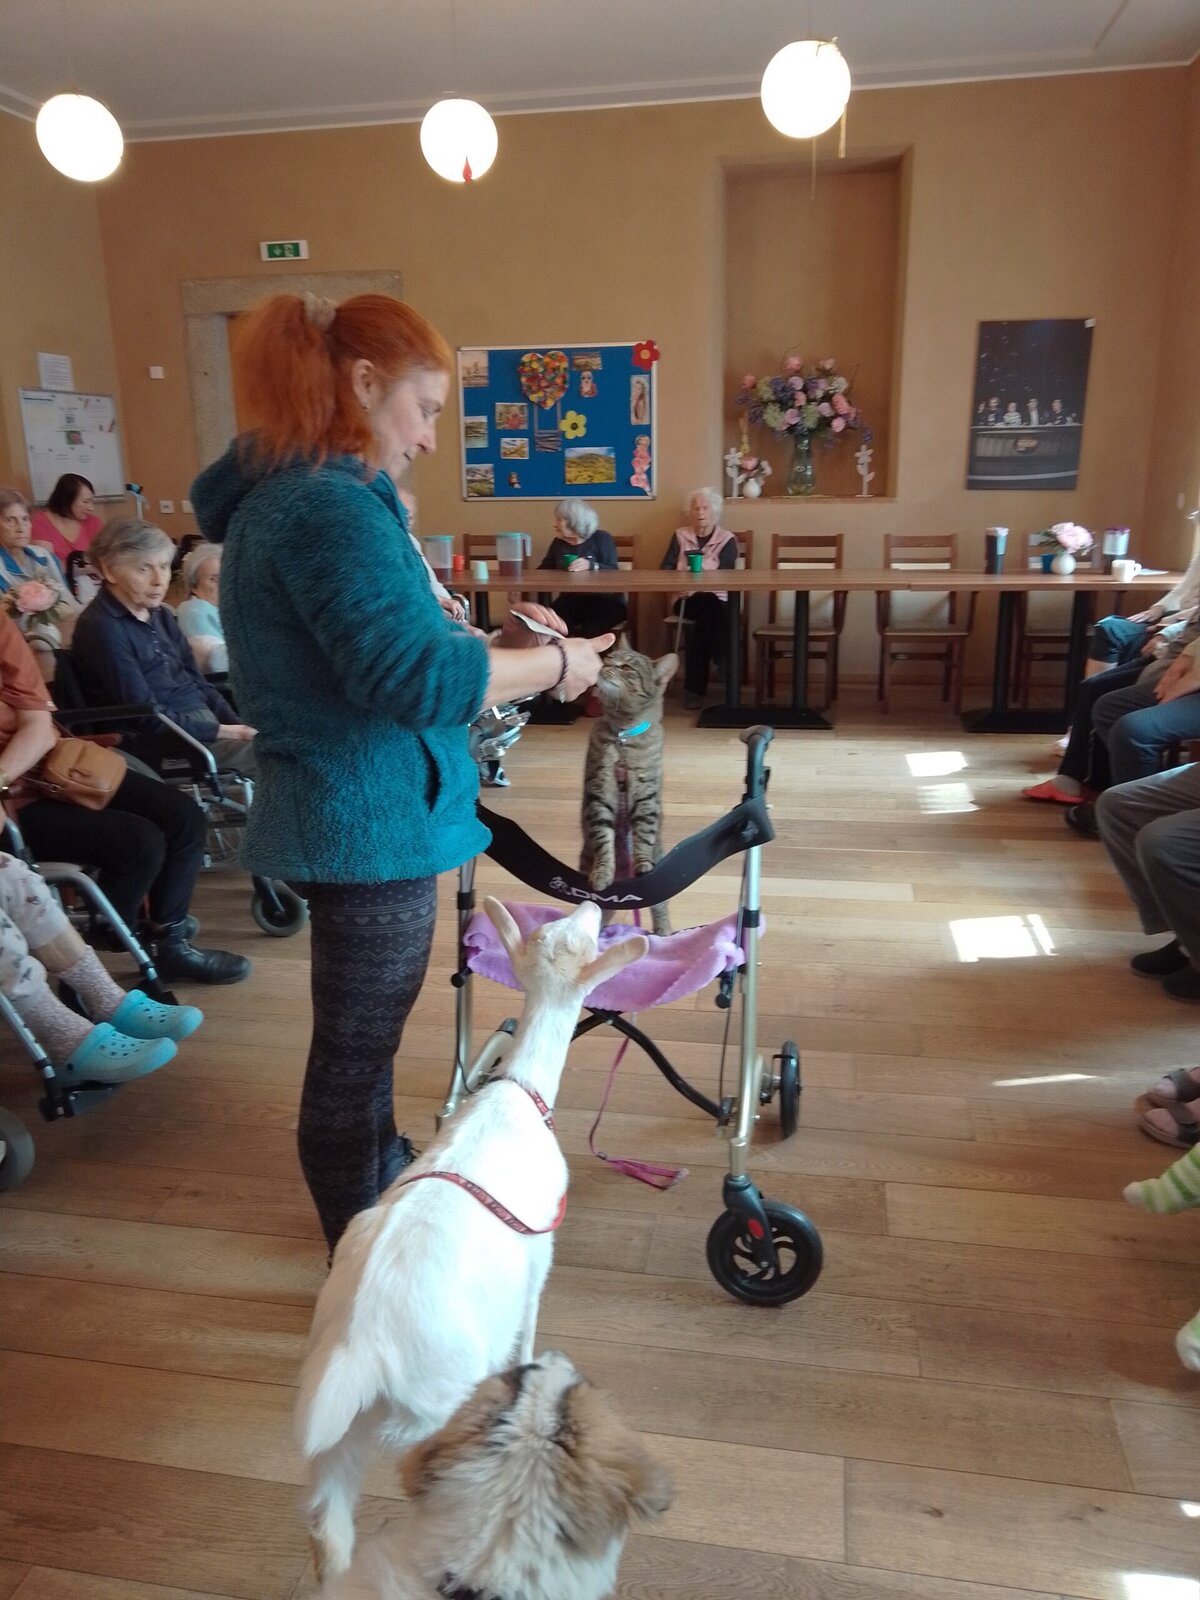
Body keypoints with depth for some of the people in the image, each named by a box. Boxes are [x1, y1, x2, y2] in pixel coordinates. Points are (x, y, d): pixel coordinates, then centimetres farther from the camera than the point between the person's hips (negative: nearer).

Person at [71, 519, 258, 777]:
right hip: (166, 747, -8)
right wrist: (220, 732, -17)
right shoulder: (102, 628, -12)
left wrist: (238, 727, 0)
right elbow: (146, 716, -16)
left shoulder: (160, 615, 15)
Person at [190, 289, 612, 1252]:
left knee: (362, 1035, 25)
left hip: (344, 813, 11)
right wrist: (553, 664, -17)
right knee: (355, 1050, 7)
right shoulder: (332, 507, -22)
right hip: (370, 825, -10)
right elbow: (417, 678, -30)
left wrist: (494, 640, 4)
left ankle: (388, 1178, 46)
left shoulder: (281, 493, 12)